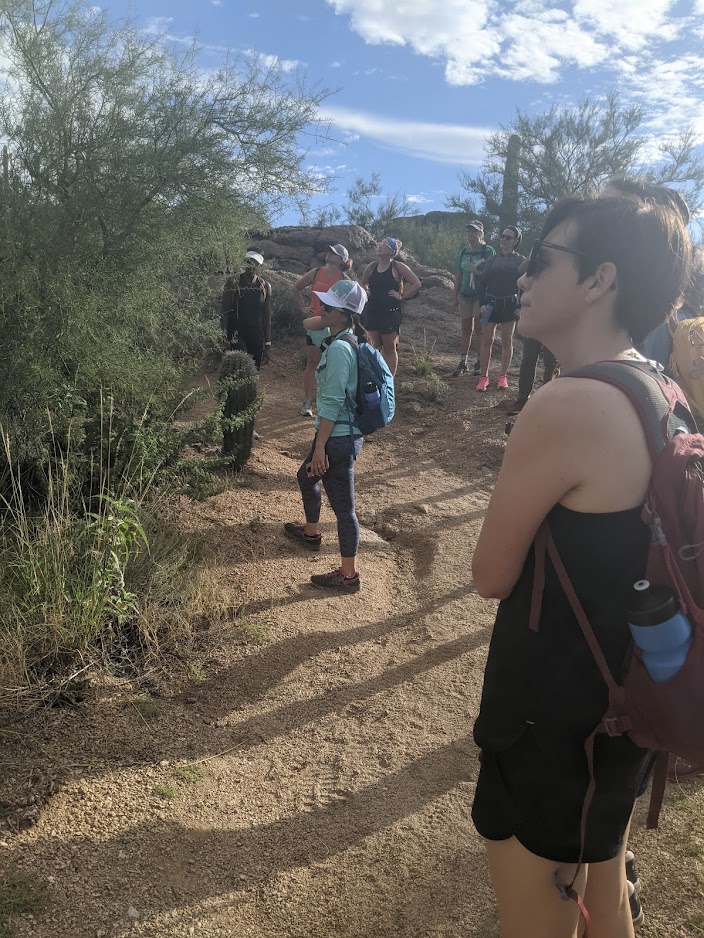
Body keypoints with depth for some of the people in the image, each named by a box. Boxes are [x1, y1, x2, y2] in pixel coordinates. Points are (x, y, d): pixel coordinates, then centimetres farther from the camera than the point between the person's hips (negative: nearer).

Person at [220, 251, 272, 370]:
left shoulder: (265, 286, 6)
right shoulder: (234, 283, -3)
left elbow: (267, 317, 10)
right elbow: (225, 312, -3)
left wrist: (268, 344, 8)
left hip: (256, 335, 3)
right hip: (237, 333, -3)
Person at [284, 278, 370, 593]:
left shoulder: (338, 349, -23)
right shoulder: (342, 337, 5)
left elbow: (332, 404, -24)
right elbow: (307, 325, 22)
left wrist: (320, 447, -20)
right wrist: (326, 318, 2)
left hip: (339, 437, -10)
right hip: (341, 433, 10)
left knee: (342, 505, 1)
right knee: (306, 477, 30)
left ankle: (348, 576, 15)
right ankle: (311, 532, 53)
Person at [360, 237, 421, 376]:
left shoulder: (398, 267, -6)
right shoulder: (371, 267, 7)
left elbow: (416, 284, -10)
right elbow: (363, 284, 24)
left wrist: (402, 296, -10)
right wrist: (367, 292, 6)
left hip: (390, 313, -4)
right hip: (372, 311, 4)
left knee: (389, 349, 4)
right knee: (373, 347, 10)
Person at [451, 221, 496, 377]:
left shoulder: (488, 251, -3)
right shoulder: (463, 252, 12)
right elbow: (458, 276, 14)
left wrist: (477, 272, -20)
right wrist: (454, 296, 11)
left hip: (481, 295, -5)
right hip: (465, 295, 5)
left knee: (479, 329, -2)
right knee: (466, 329, 8)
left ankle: (480, 363, 7)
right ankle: (463, 362, 12)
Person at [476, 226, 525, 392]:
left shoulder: (520, 260, 2)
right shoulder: (492, 260, 8)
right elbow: (483, 282, 5)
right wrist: (483, 303, -6)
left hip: (509, 304, -2)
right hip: (491, 303, 2)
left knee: (507, 341, 6)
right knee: (486, 340, 0)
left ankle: (503, 376, 15)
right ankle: (483, 376, 6)